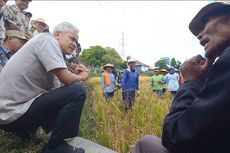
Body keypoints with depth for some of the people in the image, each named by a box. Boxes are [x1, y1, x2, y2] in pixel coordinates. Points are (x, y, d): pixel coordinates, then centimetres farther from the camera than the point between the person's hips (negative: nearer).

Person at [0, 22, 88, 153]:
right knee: (77, 91, -17)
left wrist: (77, 75, 4)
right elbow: (65, 78, -23)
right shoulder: (47, 39, -11)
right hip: (13, 111, -10)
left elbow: (56, 89, 10)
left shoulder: (53, 54, 15)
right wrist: (81, 77, -2)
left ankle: (27, 130, 19)